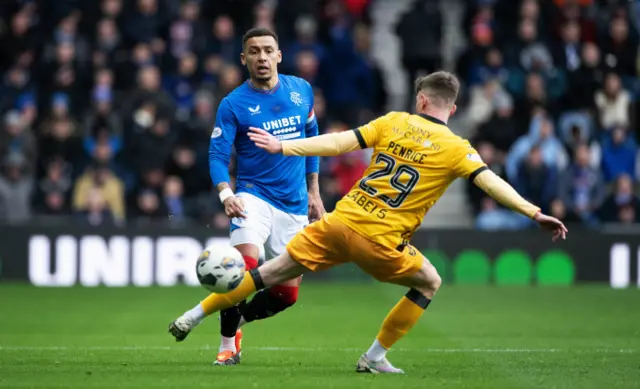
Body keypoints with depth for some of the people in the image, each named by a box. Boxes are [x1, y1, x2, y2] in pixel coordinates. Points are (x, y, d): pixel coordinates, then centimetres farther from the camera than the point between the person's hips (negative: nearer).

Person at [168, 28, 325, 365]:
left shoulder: (302, 91, 4)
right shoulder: (233, 104, -8)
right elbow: (218, 155, -12)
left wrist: (313, 191, 17)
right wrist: (225, 194, -31)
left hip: (294, 207, 4)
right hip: (254, 196, -4)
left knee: (287, 293, 3)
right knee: (246, 266, -29)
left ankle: (235, 320, 32)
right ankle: (228, 343, -10)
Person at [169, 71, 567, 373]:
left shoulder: (393, 122, 7)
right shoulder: (456, 148, -1)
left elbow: (337, 143, 3)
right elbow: (491, 182, -11)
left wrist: (282, 147, 7)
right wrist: (536, 213, -10)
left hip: (340, 222, 3)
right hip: (379, 241, -3)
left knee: (275, 272, 14)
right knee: (429, 284, 21)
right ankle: (376, 356, 19)